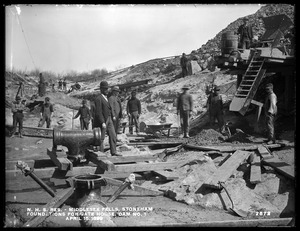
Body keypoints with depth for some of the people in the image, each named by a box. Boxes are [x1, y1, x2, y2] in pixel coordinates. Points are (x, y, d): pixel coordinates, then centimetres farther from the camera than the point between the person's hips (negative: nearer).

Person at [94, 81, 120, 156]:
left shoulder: (106, 98, 14)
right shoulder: (98, 99, -15)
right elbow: (98, 112, -20)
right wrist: (102, 123, -24)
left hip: (109, 120, 9)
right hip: (102, 121, -8)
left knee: (113, 136, 3)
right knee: (101, 138, 1)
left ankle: (113, 152, 6)